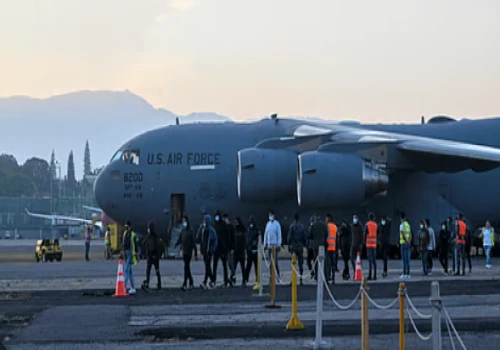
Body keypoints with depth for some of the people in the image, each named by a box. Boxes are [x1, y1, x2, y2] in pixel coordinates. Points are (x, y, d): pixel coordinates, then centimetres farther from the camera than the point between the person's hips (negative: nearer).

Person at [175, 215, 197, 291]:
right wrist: (175, 245, -2)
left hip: (189, 252, -6)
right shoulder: (182, 231, 11)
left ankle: (185, 284, -17)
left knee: (186, 268, -13)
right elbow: (179, 241, 16)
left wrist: (196, 254, -9)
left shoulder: (191, 231, -8)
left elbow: (194, 243, -8)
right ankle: (191, 283, 22)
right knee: (187, 268, 12)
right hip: (184, 252, 6)